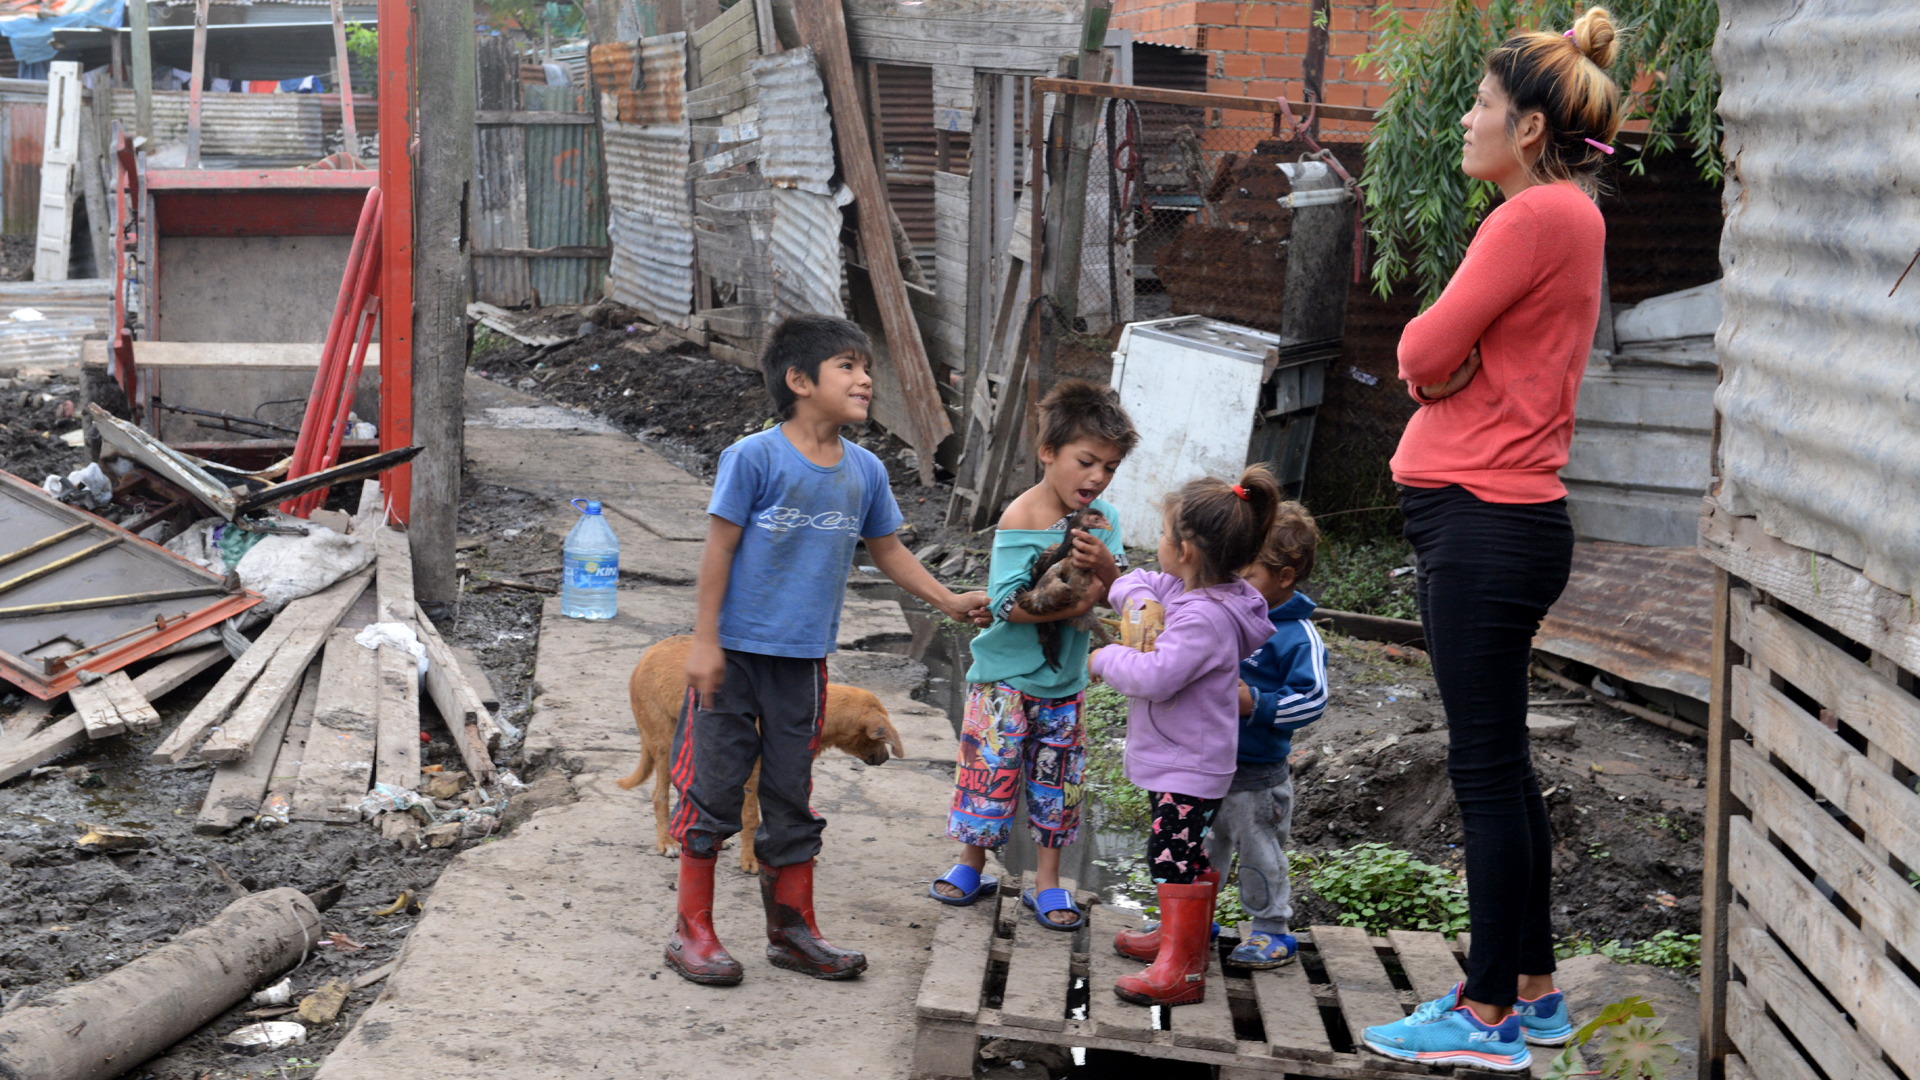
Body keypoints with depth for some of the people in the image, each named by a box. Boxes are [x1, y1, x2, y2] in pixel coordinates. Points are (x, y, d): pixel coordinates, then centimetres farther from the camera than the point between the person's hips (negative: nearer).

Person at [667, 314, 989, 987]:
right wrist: (704, 641, -10)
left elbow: (887, 551, 20)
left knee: (792, 794, 13)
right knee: (713, 786, 2)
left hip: (803, 659, 5)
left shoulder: (864, 471, 5)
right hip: (734, 653, -5)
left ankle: (792, 928, 25)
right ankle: (692, 929, 13)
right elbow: (719, 549, -10)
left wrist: (948, 602, 17)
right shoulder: (754, 458, -12)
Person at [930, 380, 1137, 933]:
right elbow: (1006, 603, -22)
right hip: (1006, 675, -5)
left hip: (1064, 678, 5)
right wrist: (1073, 606, -26)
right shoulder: (1021, 520, -18)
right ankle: (972, 865, 21)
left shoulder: (1103, 519, 0)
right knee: (992, 768, -1)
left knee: (1057, 778, 9)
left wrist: (1106, 567, -25)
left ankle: (1047, 880, 21)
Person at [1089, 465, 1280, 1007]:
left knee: (1172, 855, -13)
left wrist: (1105, 659, -15)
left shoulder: (1204, 618, -26)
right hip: (1174, 759, 11)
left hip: (1189, 765, -11)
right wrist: (1138, 598, -7)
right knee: (1185, 854, 23)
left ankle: (1181, 968, -13)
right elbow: (1134, 583, 18)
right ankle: (1179, 936, 38)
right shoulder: (1179, 591, 5)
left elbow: (1156, 676, -32)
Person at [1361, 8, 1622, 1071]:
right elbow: (1435, 360, 17)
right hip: (1493, 517, 10)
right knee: (1499, 764, 15)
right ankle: (1531, 989, 24)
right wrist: (1444, 354, -3)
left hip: (1487, 524, -10)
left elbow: (1424, 354, -17)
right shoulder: (1564, 215, 17)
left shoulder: (1541, 216, -15)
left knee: (1486, 767, -4)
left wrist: (1429, 349, 3)